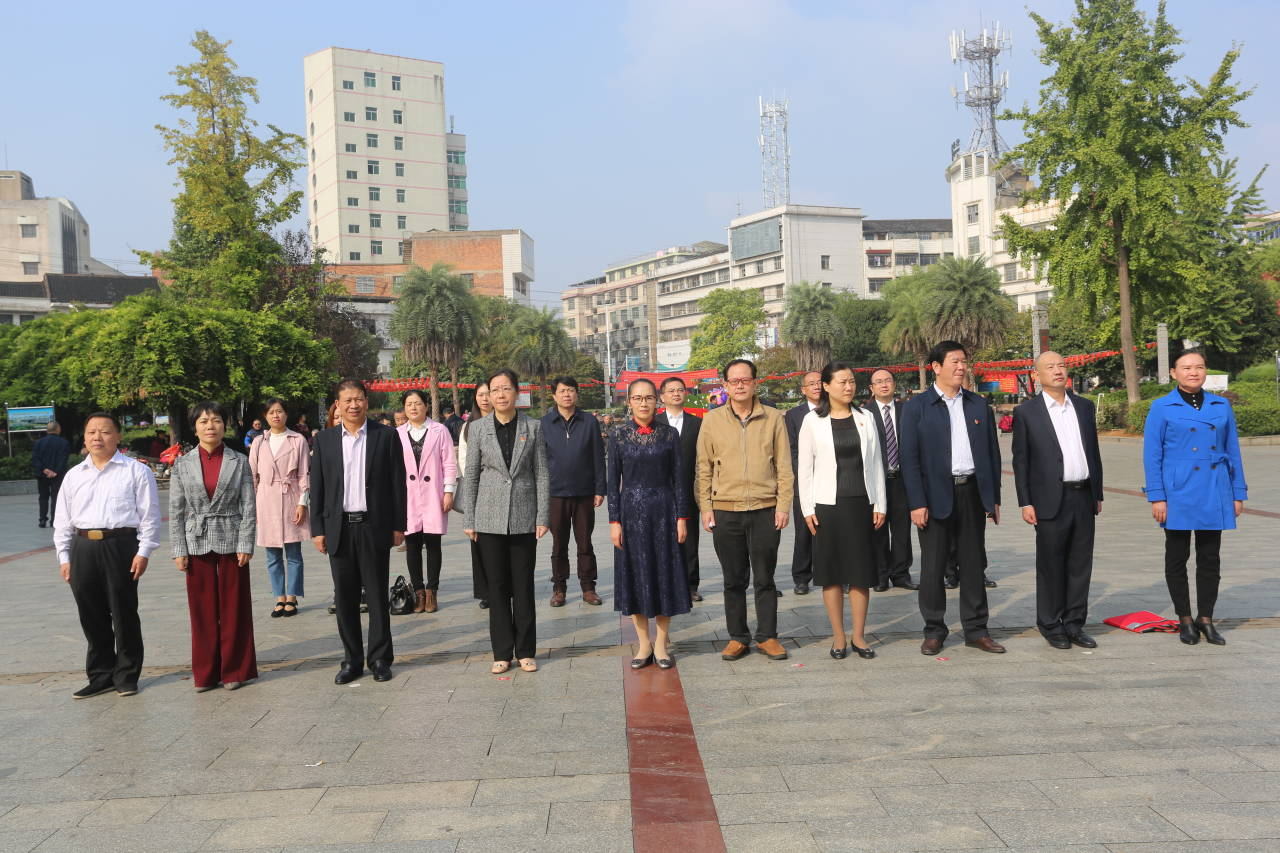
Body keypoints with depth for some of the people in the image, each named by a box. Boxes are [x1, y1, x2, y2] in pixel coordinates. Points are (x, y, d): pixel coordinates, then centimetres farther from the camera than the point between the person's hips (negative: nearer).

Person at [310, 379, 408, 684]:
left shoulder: (386, 436, 1)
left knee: (378, 595, 5)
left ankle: (380, 659, 16)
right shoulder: (324, 439, 6)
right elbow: (317, 487, 7)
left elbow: (397, 483, 1)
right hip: (338, 529, 2)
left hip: (374, 527, -2)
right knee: (345, 598, 7)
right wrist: (317, 529, 2)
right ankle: (352, 660, 18)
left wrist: (398, 525, -1)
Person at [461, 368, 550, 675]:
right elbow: (470, 475, 4)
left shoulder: (533, 427, 2)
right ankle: (502, 652, 16)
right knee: (497, 586, 6)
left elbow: (542, 474, 2)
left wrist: (543, 517, -3)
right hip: (490, 518, 1)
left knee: (523, 586, 5)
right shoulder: (478, 428, 3)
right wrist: (468, 520, 1)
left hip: (523, 518, 0)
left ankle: (526, 651, 16)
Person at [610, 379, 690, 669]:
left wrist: (681, 517, -4)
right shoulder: (619, 435, 1)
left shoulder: (669, 434, 1)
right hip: (632, 510, 0)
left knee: (665, 574, 4)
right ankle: (644, 643, 18)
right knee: (635, 575, 5)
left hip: (663, 511, 0)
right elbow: (613, 481, 1)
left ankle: (662, 643, 17)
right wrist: (614, 520, -4)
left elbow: (679, 478, 2)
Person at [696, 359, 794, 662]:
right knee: (734, 579, 8)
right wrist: (706, 508, 0)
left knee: (765, 578, 7)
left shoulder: (773, 418, 3)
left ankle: (767, 637, 19)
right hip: (725, 511, 1)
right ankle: (737, 637, 20)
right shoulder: (712, 420, 4)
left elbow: (784, 466, 3)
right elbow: (704, 468, 6)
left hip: (765, 510, 0)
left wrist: (783, 505, -3)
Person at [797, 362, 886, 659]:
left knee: (861, 572, 5)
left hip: (861, 503, 2)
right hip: (827, 504, -2)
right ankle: (838, 637, 15)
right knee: (831, 572, 5)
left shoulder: (865, 417, 6)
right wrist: (807, 508, -6)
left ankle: (858, 636, 16)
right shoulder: (813, 421, -1)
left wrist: (880, 504, 3)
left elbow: (875, 463, 7)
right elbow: (804, 468, -1)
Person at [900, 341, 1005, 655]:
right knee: (933, 567, 3)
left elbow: (992, 452, 11)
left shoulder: (979, 405, 10)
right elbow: (910, 458, -6)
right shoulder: (917, 406, -2)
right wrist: (917, 503, -12)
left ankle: (976, 630, 19)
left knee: (973, 564, 9)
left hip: (972, 492, 3)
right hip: (935, 495, -3)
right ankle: (934, 631, 15)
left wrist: (994, 498, 7)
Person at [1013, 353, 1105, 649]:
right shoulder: (1026, 411, -2)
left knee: (1081, 565, 8)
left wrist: (1098, 494, 12)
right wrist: (1026, 503, -7)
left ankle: (1074, 624, 19)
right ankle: (1051, 625, 15)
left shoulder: (1085, 407, 11)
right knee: (1051, 566, 3)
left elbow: (1094, 452, 15)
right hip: (1051, 500, -4)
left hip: (1083, 497, 4)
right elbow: (1020, 460, -3)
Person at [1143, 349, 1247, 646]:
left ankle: (1206, 618, 20)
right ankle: (1185, 619, 19)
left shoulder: (1221, 406, 7)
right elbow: (1151, 455, -4)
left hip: (1214, 494, 3)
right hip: (1178, 494, -3)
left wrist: (1238, 493, 7)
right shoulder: (1162, 408, -2)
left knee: (1210, 558, 8)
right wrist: (1156, 497, -9)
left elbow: (1232, 452, 10)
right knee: (1177, 558, 6)